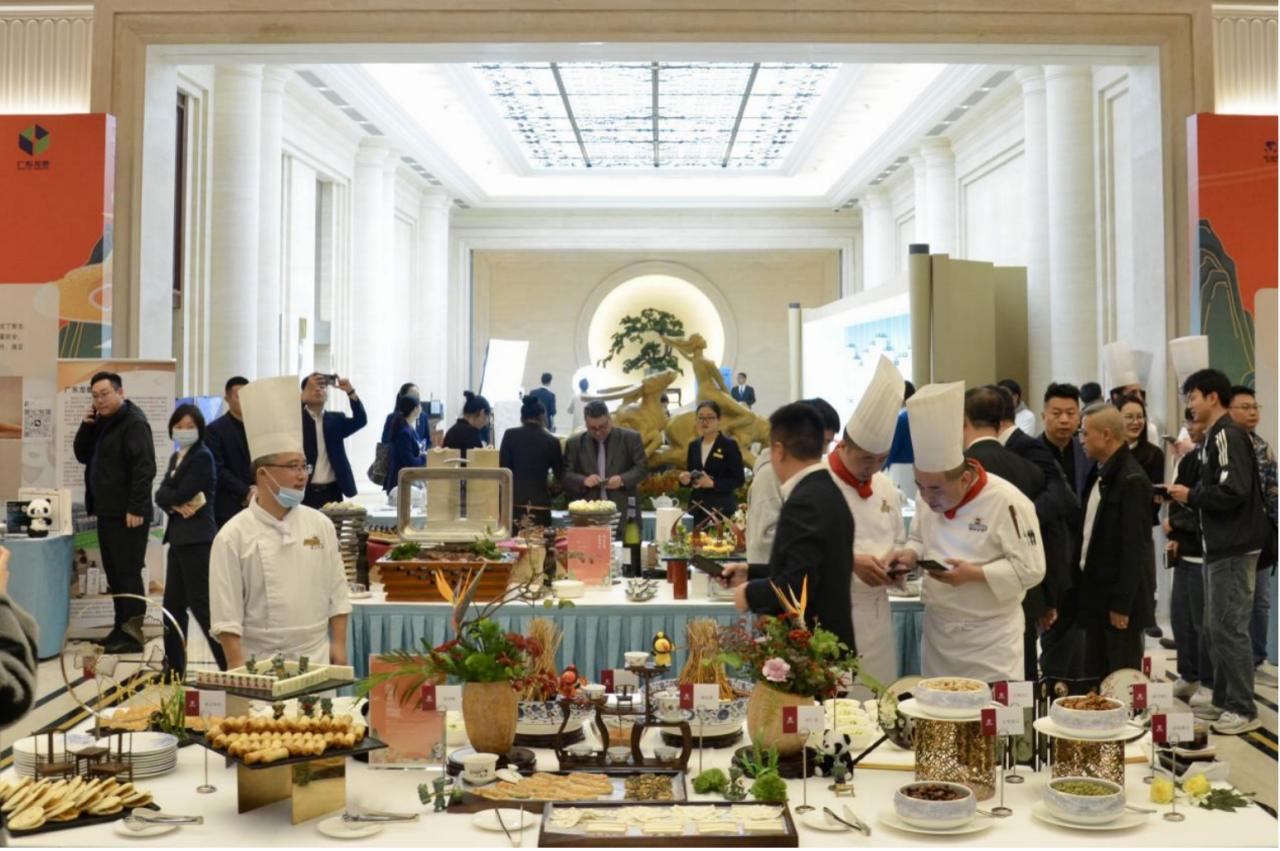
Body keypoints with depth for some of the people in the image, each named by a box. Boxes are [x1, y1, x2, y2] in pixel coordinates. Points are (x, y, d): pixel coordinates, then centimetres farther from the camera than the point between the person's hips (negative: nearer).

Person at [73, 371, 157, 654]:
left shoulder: (134, 423, -12)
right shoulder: (101, 423, 16)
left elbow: (145, 468, -19)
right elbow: (82, 455, 20)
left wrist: (136, 509, -23)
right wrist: (87, 426, 3)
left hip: (127, 514, -9)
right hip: (107, 511, 9)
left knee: (128, 573, -6)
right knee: (114, 573, 12)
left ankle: (133, 634, -2)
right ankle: (121, 629, 20)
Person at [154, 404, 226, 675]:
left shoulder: (202, 457, -9)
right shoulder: (176, 458, 17)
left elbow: (180, 495, -18)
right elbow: (161, 494, 6)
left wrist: (173, 499, 0)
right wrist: (175, 504, -12)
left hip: (197, 540, -9)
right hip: (179, 538, 9)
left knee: (202, 605, -9)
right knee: (173, 605, 13)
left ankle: (230, 665, -6)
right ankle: (173, 667, 23)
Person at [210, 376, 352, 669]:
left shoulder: (321, 525, 5)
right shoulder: (234, 536, -7)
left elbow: (337, 593, 8)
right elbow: (226, 613, -8)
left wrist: (339, 645, 3)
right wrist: (237, 668, -11)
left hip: (317, 657, 3)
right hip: (260, 664, -3)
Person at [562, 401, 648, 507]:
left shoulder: (630, 438, 3)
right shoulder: (574, 443, 8)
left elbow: (642, 467, 2)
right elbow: (565, 474, 6)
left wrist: (623, 480, -15)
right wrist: (584, 481, -15)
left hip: (624, 509, -1)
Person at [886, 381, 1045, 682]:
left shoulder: (1007, 502, -18)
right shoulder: (930, 498, 2)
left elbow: (1030, 569, -18)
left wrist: (974, 574, -26)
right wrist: (912, 554, -6)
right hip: (938, 634, 6)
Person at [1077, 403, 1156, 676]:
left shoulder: (1132, 479, -16)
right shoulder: (1100, 475, 11)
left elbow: (1134, 546, -18)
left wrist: (1122, 603, -18)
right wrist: (1085, 591, 12)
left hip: (1120, 597, -8)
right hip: (1096, 593, 9)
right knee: (1094, 677, 13)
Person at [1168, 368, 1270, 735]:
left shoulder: (1227, 435, -14)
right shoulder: (1216, 436, 15)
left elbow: (1232, 491, -24)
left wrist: (1191, 496, -12)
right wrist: (1188, 497, 3)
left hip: (1234, 549, -10)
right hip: (1221, 546, 10)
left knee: (1228, 628, -6)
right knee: (1216, 627, 14)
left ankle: (1243, 710, 1)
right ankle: (1224, 700, 22)